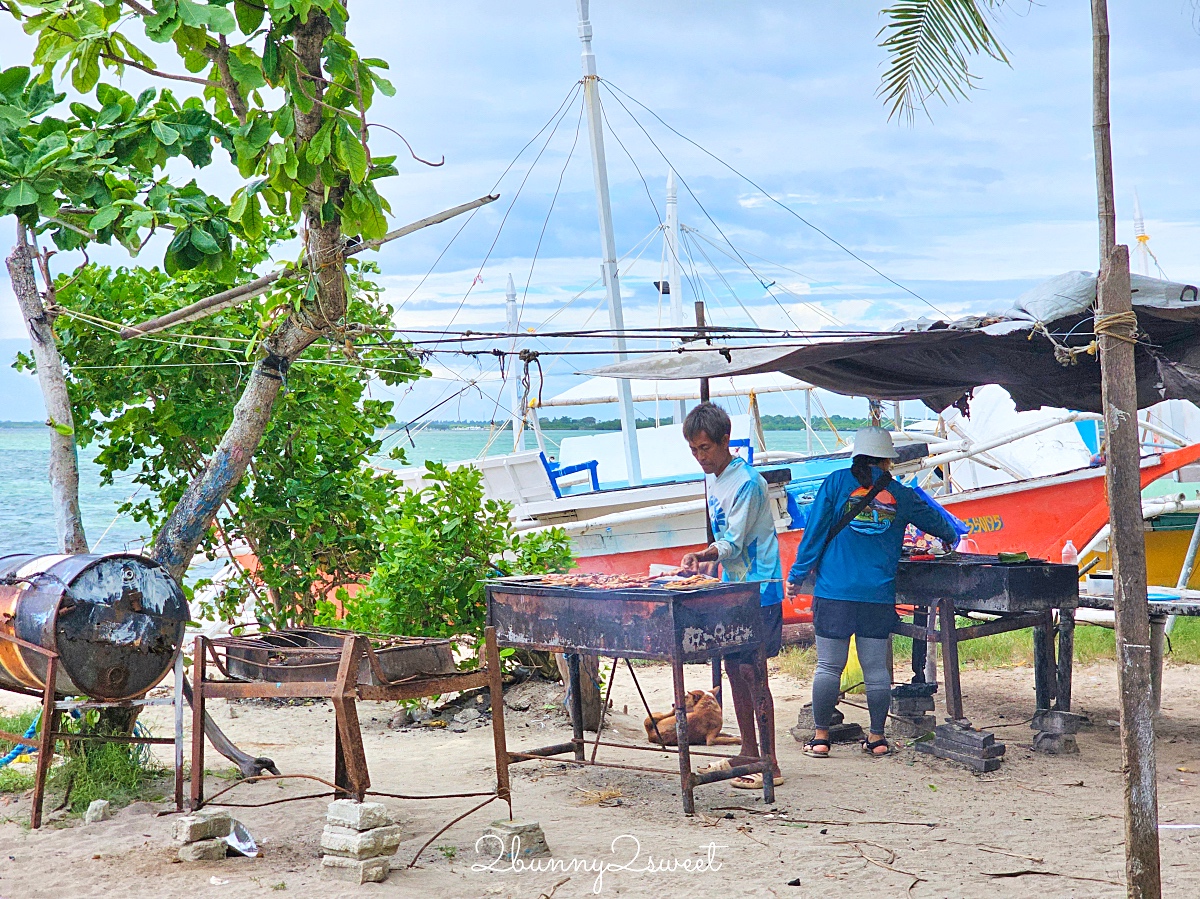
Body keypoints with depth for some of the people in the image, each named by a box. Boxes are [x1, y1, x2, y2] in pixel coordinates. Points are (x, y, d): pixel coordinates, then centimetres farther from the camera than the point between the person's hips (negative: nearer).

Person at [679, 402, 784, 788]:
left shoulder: (746, 482, -17)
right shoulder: (712, 479, 12)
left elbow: (732, 544, -19)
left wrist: (701, 556, -28)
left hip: (758, 592, -9)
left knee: (752, 672, -9)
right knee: (734, 669, 12)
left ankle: (770, 765, -4)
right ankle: (748, 753, 22)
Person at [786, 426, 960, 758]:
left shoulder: (837, 483, 2)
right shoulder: (898, 494, 8)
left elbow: (815, 531, -1)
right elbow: (932, 519, 25)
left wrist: (797, 576, 5)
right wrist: (950, 538, 47)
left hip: (834, 591, -2)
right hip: (879, 594, 2)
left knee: (828, 666, 3)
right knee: (876, 668, 9)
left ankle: (821, 738, 8)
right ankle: (877, 738, 16)